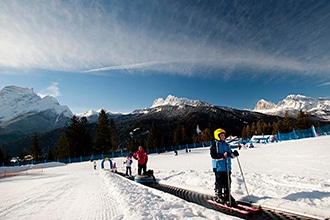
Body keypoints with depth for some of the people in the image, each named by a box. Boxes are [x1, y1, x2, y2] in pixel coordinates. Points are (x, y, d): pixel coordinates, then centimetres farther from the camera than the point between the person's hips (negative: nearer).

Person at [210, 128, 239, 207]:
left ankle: (227, 195, 25)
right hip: (219, 167, -6)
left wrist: (233, 154, -1)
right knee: (219, 183, 2)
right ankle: (218, 196, 18)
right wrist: (222, 156, -28)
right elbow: (213, 155, -17)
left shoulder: (226, 144, 13)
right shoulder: (215, 144, -8)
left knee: (227, 182, 11)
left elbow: (229, 154, 20)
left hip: (227, 167, 6)